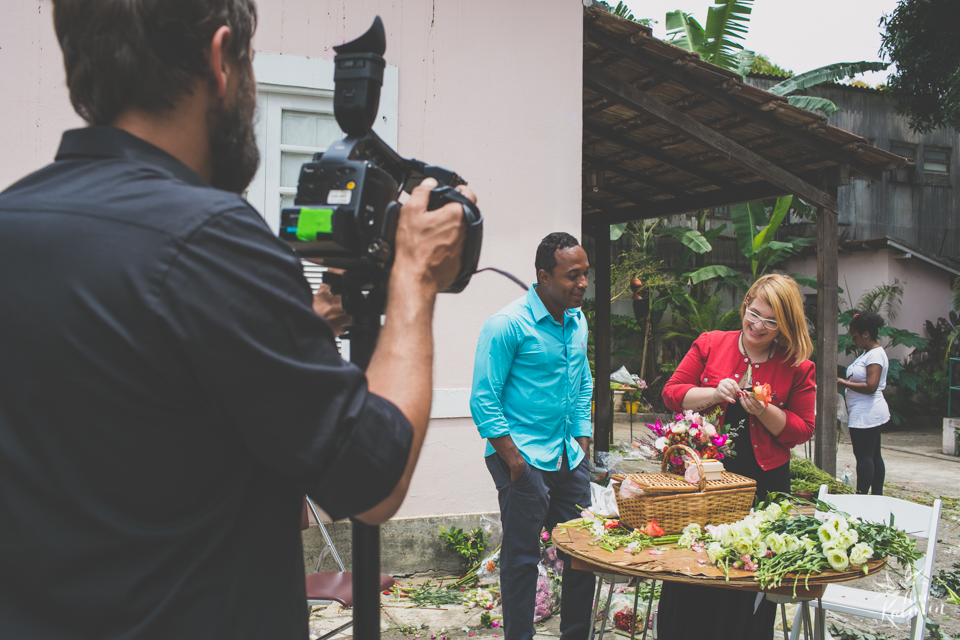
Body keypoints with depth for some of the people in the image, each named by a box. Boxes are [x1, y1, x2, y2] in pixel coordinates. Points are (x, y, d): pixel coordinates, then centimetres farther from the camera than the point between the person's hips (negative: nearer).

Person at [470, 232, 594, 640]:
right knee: (522, 560, 1)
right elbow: (484, 400, -13)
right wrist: (516, 464, -15)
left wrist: (583, 446, 11)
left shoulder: (578, 322, 9)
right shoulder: (507, 325, -13)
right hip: (524, 459, -7)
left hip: (569, 459, 7)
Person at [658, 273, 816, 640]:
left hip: (763, 482, 0)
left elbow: (802, 430, 2)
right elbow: (672, 393, 3)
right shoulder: (710, 344, 3)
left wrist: (765, 411, -16)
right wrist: (714, 394, -13)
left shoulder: (798, 367, 1)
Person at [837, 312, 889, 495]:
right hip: (870, 414, 11)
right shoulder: (868, 353, 16)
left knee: (864, 456, -8)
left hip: (866, 415, -11)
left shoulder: (876, 355, -15)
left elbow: (871, 386, -23)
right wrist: (846, 382, 7)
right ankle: (877, 495, 21)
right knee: (874, 456, 14)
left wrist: (844, 384, -16)